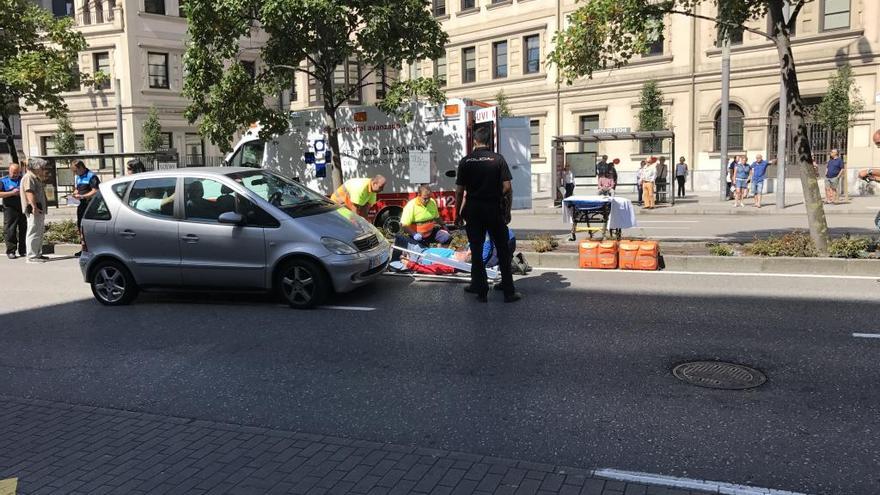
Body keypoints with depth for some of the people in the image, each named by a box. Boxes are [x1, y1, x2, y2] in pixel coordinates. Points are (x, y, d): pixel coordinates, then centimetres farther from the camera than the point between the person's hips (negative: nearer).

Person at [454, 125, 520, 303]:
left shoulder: (465, 161, -1)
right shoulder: (498, 159, -5)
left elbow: (459, 191, -1)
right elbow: (507, 187, -9)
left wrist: (458, 213, 9)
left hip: (473, 210, 1)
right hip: (493, 209, -1)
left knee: (476, 250, 10)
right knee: (503, 250, 7)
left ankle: (481, 290, 15)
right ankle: (508, 291, 8)